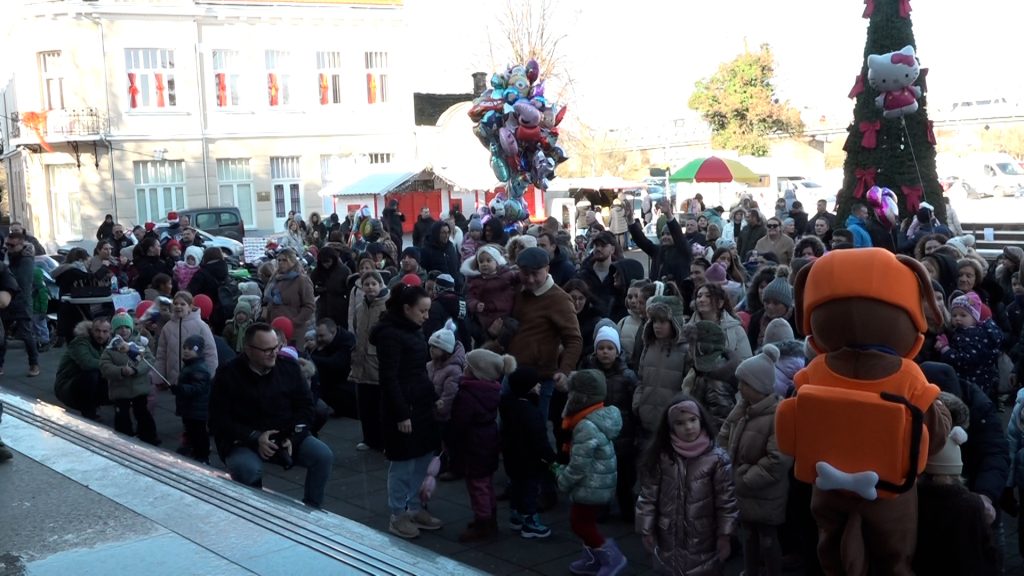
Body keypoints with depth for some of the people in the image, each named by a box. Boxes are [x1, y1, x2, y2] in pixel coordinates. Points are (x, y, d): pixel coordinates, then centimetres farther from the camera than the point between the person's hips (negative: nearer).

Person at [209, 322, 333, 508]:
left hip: (287, 436, 3)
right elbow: (219, 421, -8)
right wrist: (255, 438, -20)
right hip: (243, 442, -3)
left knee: (323, 456, -18)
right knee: (247, 469, -35)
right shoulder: (227, 375, -7)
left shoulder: (289, 366, 3)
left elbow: (305, 406, 7)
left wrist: (293, 438, -10)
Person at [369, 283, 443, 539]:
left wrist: (433, 397, 10)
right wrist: (401, 413, -20)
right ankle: (398, 516, 11)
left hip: (422, 403, 9)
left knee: (424, 457, 11)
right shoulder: (390, 334, -14)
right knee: (403, 462, 0)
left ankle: (414, 509, 23)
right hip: (402, 406, -8)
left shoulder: (414, 330, 12)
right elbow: (389, 378, -18)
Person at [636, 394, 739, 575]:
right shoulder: (660, 456, -7)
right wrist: (646, 530, -1)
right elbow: (648, 495, -2)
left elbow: (726, 501, -7)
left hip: (704, 540, -1)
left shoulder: (717, 458, -11)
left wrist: (725, 535, -6)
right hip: (669, 539, 2)